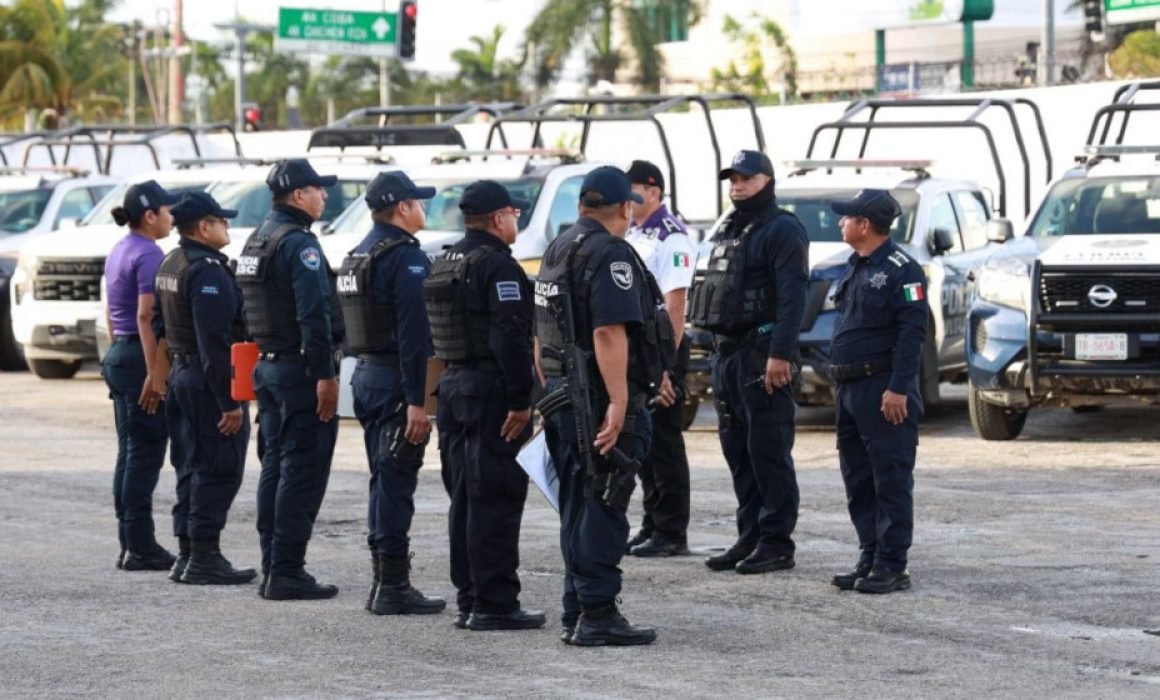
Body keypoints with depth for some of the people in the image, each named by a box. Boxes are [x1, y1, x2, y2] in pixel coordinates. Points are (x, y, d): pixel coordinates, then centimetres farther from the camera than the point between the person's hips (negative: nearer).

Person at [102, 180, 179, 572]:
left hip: (118, 354, 10)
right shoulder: (148, 254, -14)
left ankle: (130, 545, 13)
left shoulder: (119, 252, 14)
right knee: (145, 455, -6)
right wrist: (154, 374, -23)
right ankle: (140, 547, -5)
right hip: (141, 356, -10)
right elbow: (146, 316, -21)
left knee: (129, 453, 11)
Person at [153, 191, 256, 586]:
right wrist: (230, 401, -23)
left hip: (181, 373, 10)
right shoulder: (207, 270, -18)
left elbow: (161, 323, 19)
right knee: (218, 471, -6)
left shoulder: (170, 265, 13)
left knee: (193, 469, 14)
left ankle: (187, 555, 17)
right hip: (210, 379, -10)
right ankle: (204, 558, -6)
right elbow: (214, 341, -23)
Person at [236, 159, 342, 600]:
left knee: (275, 466, 13)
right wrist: (324, 375, -22)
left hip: (267, 366, 10)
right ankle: (286, 572, -8)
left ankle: (272, 569, 15)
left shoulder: (257, 240, 15)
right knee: (303, 471, -7)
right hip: (299, 368, -10)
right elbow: (313, 315, -21)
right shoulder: (299, 242, -15)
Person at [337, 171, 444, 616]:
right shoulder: (405, 258, -15)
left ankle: (383, 582, 19)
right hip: (396, 380, -10)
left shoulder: (359, 256, 15)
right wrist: (417, 401, -24)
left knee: (384, 481, 15)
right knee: (396, 483, -7)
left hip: (365, 375, 10)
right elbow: (413, 333, -21)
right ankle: (393, 587, -7)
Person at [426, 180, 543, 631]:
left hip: (453, 388, 9)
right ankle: (494, 605, -7)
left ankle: (469, 601, 17)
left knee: (465, 499, 13)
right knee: (496, 500, -7)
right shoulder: (497, 266, -13)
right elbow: (509, 337, -21)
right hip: (491, 391, -9)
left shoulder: (444, 266, 16)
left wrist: (441, 393, 19)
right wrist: (519, 401, -21)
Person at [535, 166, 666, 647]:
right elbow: (609, 332, -25)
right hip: (601, 398, -9)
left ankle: (576, 614, 18)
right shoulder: (610, 254, -14)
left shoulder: (557, 251, 17)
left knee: (577, 509, 14)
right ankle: (597, 616, -8)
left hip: (561, 395, 9)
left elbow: (542, 335, 23)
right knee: (603, 511, -7)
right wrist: (618, 402, -28)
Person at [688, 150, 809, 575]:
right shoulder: (728, 232, 20)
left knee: (769, 452, -7)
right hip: (727, 354, 9)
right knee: (738, 453, 11)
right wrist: (716, 350, 18)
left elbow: (793, 297, -17)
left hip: (762, 355, -9)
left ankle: (777, 543, -4)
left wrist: (780, 354, -25)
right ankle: (749, 538, 17)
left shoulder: (782, 230, -8)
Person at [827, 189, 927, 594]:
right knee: (858, 482, 11)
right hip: (850, 390, 10)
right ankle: (870, 560, 16)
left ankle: (892, 567, -6)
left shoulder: (900, 270, -11)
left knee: (891, 481, -6)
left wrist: (898, 389, -23)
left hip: (883, 390, -10)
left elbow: (912, 333, -17)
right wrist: (839, 385, 20)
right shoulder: (857, 268, 18)